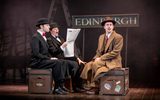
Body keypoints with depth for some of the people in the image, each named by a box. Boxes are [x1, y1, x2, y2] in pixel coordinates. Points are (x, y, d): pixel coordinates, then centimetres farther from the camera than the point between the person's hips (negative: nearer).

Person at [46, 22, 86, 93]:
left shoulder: (60, 38, 23)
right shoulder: (49, 39, -1)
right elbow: (54, 52, -13)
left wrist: (77, 58, 6)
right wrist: (62, 47, -30)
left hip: (67, 56, 8)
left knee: (81, 64, -14)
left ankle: (79, 85, -13)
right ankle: (75, 87, -17)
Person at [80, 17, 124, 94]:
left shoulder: (118, 37, -9)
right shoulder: (101, 37, 13)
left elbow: (115, 52, -17)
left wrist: (100, 58, -19)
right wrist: (96, 58, -9)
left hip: (112, 62, -6)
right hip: (102, 60, 7)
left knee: (95, 64, -28)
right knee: (88, 65, -19)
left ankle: (96, 87, -12)